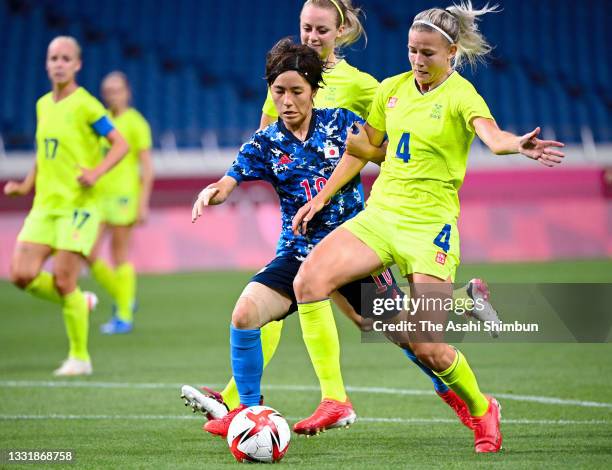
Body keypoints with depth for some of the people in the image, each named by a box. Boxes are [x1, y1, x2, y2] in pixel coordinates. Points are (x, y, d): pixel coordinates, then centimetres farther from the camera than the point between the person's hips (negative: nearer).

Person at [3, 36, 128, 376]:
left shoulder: (85, 105, -7)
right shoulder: (43, 105, 13)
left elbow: (121, 144, -8)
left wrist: (96, 172, -23)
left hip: (77, 204, -6)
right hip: (44, 204, 6)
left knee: (64, 280, -9)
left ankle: (80, 357, 5)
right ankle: (79, 303, 20)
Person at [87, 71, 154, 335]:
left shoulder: (136, 123, -4)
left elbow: (147, 167, -6)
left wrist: (143, 204, -12)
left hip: (123, 195, -6)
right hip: (98, 195, 6)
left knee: (119, 257, -4)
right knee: (88, 255, -1)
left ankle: (124, 316, 4)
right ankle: (123, 298, 18)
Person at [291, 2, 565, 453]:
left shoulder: (460, 94, -10)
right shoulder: (392, 89, 7)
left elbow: (492, 135, -31)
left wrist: (520, 144, -54)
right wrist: (321, 199, 18)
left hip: (430, 226, -5)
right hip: (379, 214, 5)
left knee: (427, 348, -10)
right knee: (309, 279, -20)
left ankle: (482, 411, 20)